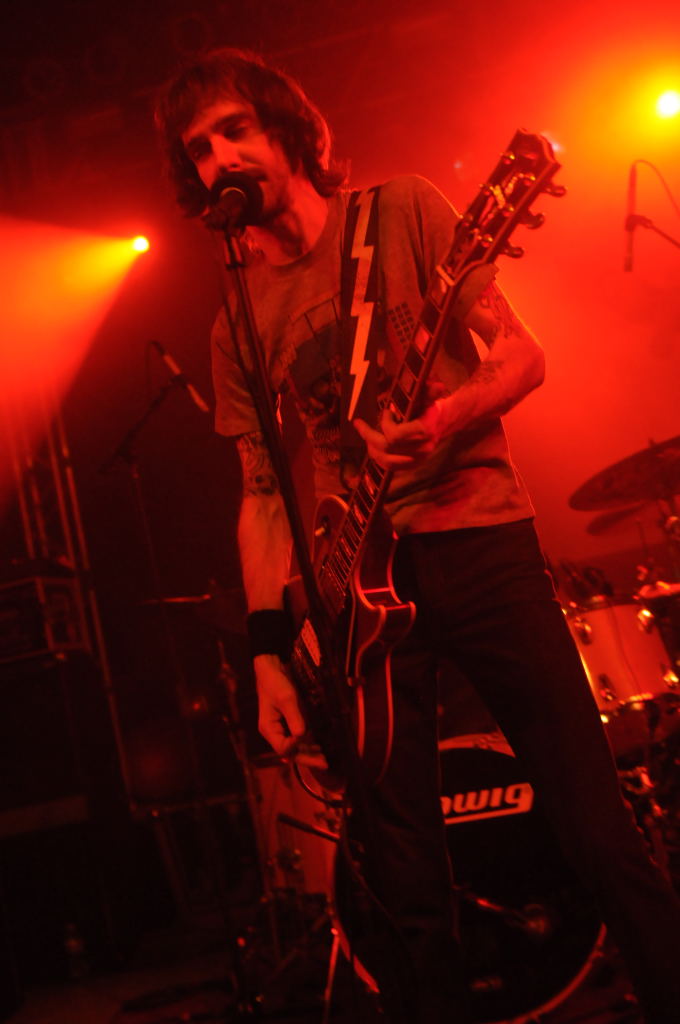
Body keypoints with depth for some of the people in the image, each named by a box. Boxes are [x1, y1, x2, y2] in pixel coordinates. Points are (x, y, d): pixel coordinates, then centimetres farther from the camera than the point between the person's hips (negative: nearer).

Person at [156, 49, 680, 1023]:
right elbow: (261, 492, 13)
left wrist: (448, 419, -20)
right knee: (411, 886, 5)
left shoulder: (403, 211, 5)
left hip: (474, 533, -2)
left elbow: (521, 354, 1)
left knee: (598, 826, -3)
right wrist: (269, 648, 4)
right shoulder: (236, 322, 14)